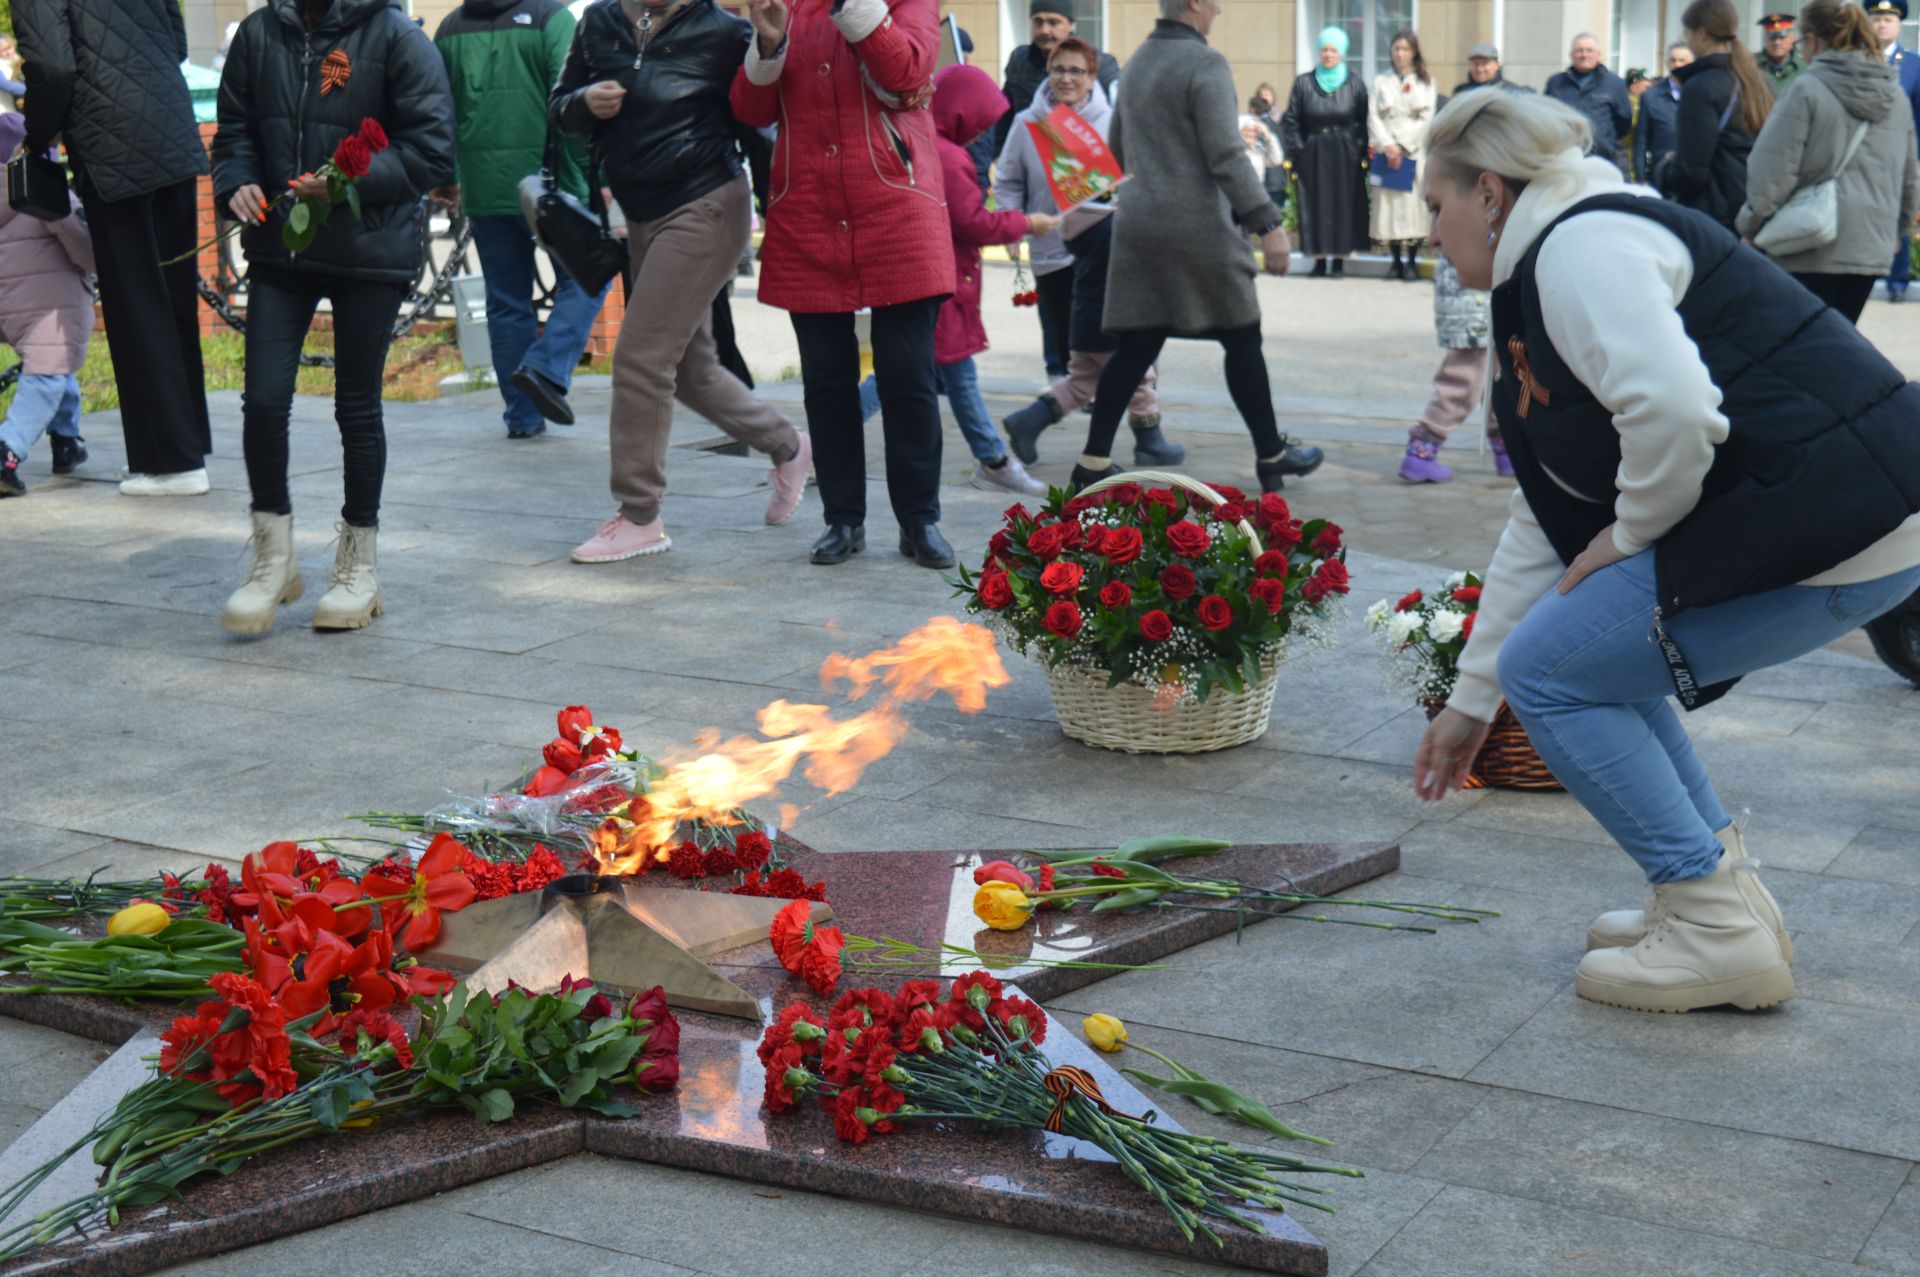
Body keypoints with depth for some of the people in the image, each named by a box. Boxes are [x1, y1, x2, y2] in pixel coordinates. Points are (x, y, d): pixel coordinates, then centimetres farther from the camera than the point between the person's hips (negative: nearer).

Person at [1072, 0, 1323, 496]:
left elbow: (1118, 148, 24)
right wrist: (1268, 225, -19)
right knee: (1241, 339, 6)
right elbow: (1226, 157, -19)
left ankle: (1093, 463, 3)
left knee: (1136, 346, 7)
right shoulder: (1205, 64, -12)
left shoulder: (1138, 62, 14)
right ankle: (1271, 456, 16)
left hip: (1138, 224, 7)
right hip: (1197, 227, -7)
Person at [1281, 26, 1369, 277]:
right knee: (1315, 205, -1)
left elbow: (1364, 123, 4)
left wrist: (1360, 152, -5)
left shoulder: (1354, 86, 2)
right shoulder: (1304, 83, 2)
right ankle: (1319, 261, 4)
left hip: (1345, 157, 0)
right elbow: (1290, 121, 3)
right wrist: (1297, 151, -4)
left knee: (1344, 205, 0)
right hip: (1313, 156, 0)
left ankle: (1339, 260, 6)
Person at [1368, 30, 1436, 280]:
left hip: (1414, 150, -1)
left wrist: (1402, 145, -8)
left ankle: (1412, 261, -1)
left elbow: (1427, 119, 1)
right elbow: (1373, 116, 3)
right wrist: (1387, 145, -10)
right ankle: (1396, 261, 4)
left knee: (1413, 202, -7)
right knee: (1388, 202, -3)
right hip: (1386, 152, 1)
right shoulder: (1381, 81, 11)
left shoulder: (1425, 82, 9)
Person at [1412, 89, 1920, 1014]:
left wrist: (1631, 531, -7)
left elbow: (1673, 413, -28)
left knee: (1550, 668, -3)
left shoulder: (1582, 245, -10)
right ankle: (1725, 899, 21)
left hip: (1840, 521, -10)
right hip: (1842, 512, 10)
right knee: (1587, 646, 19)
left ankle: (1717, 931, 2)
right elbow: (1542, 525, 25)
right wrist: (1470, 703, 27)